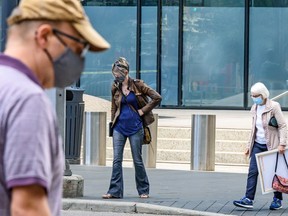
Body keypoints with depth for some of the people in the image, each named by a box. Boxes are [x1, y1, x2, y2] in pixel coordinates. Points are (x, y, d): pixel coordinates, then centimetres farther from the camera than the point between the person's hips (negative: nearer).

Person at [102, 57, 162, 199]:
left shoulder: (137, 85, -6)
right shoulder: (115, 88, 5)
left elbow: (157, 98, -5)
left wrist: (143, 111, -5)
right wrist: (112, 122, 14)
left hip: (135, 127, -3)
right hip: (119, 127, 3)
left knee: (137, 160, 3)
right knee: (116, 159, -3)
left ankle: (143, 190, 16)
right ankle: (115, 191, -2)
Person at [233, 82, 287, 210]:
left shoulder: (274, 107, -10)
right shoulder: (255, 108, 9)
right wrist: (249, 146, 16)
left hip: (271, 145, -5)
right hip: (258, 145, 5)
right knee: (253, 171, -7)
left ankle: (277, 200, 19)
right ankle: (248, 199, -13)